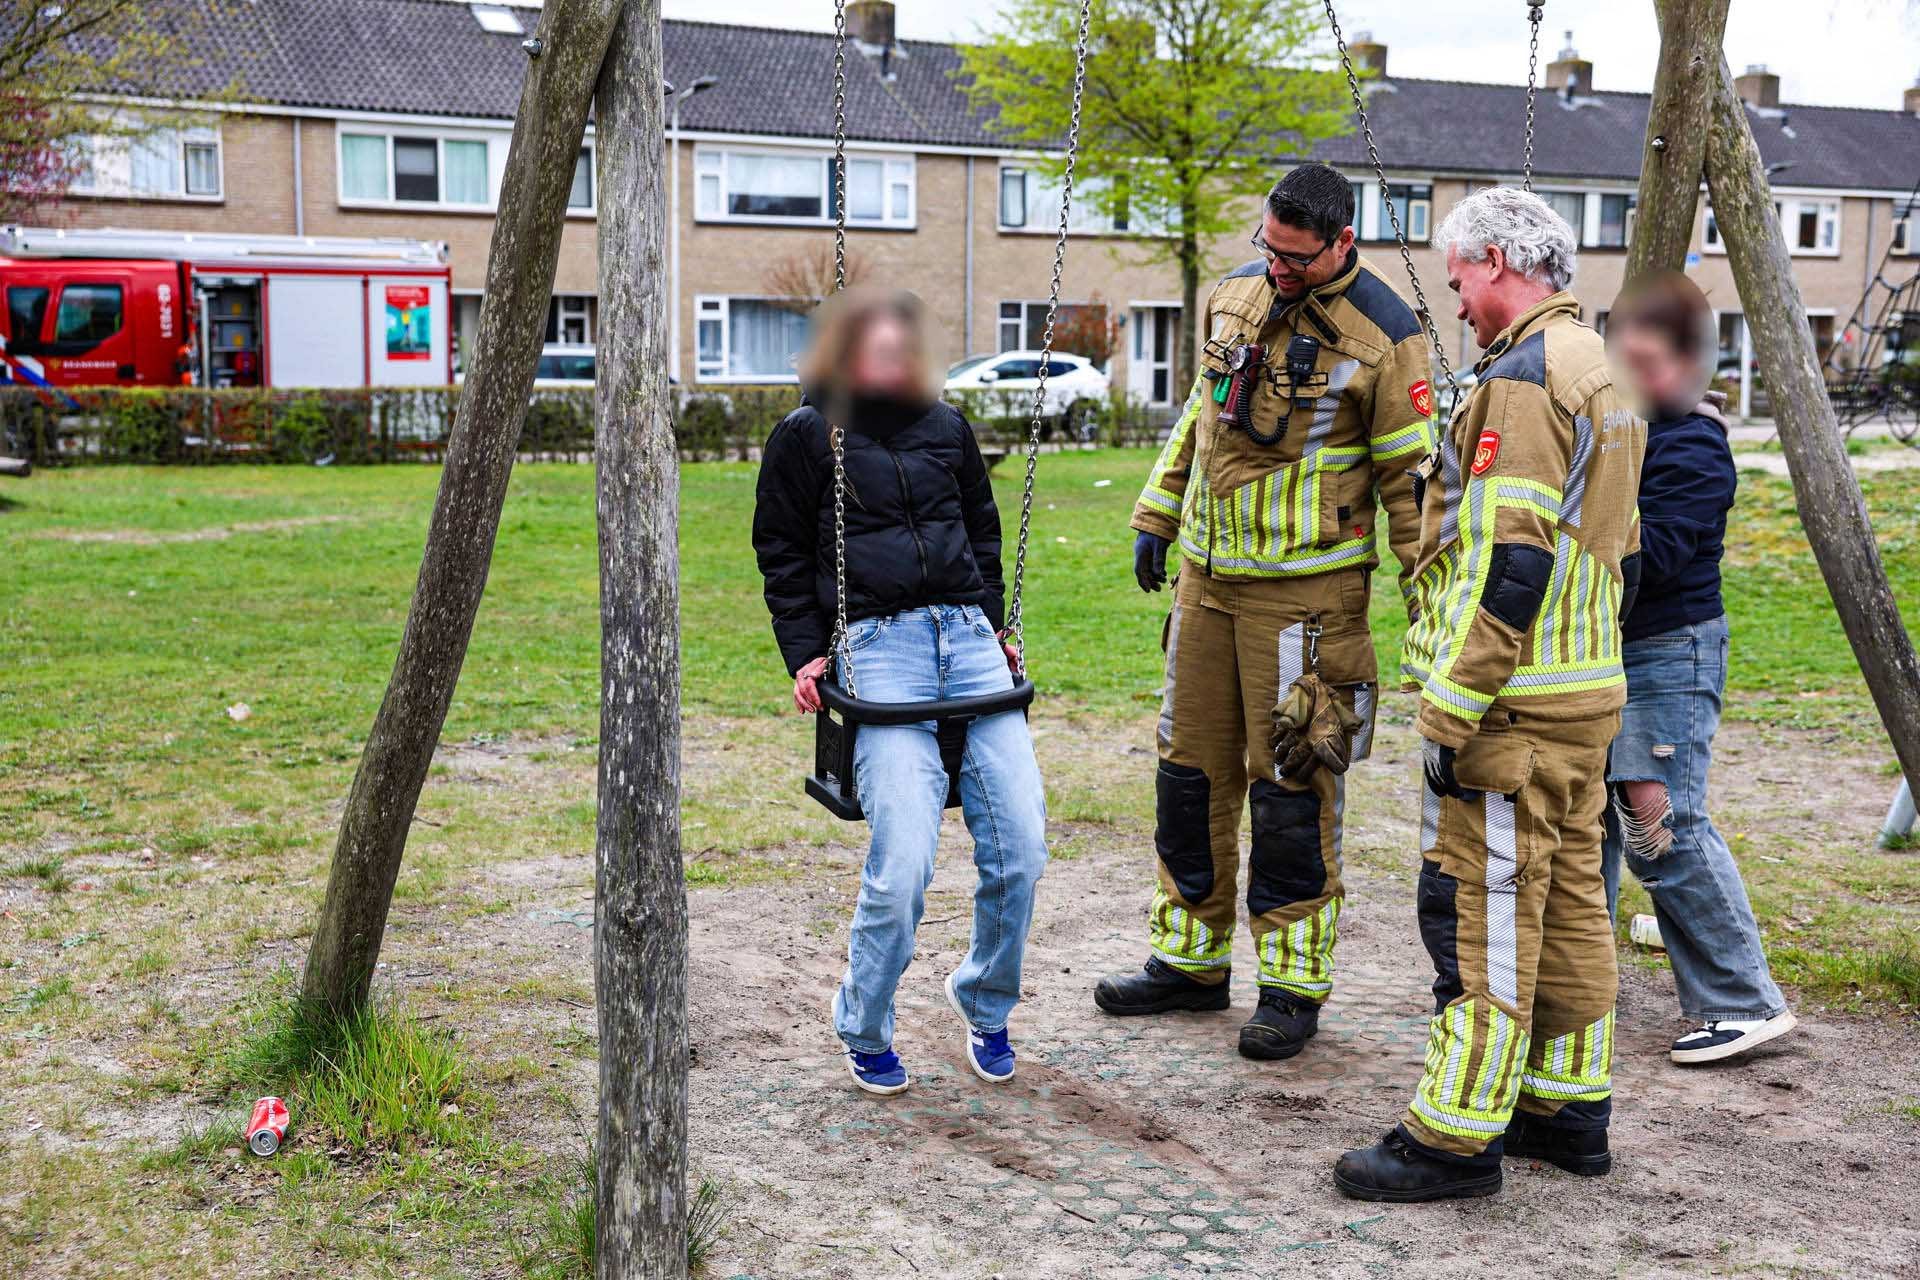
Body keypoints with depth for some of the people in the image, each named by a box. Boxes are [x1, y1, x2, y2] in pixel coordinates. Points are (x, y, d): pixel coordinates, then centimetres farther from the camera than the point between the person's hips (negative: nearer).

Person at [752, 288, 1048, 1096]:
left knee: (1020, 844, -6)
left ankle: (985, 1003, 21)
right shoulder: (805, 435, 7)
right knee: (903, 858, -17)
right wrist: (804, 654, 1)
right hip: (878, 644, -4)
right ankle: (864, 1030, 9)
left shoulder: (946, 427, 18)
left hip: (968, 636, 4)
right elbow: (782, 554, 9)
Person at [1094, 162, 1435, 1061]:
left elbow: (1410, 478, -8)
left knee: (1293, 783, -2)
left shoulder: (1383, 335, -11)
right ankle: (1190, 960, 25)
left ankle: (1292, 985, 10)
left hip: (1305, 590, -6)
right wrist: (1157, 516, 18)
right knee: (1191, 767, 11)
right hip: (1207, 573, 7)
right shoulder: (1237, 294, 7)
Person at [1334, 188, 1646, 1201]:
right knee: (1567, 901, 15)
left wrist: (1451, 708, -20)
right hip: (1590, 697, 10)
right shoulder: (1603, 371, 17)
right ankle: (1569, 1106, 25)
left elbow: (1506, 565, -22)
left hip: (1514, 700, -10)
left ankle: (1456, 1136, 1)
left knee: (1481, 909, -5)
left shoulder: (1524, 376, -15)